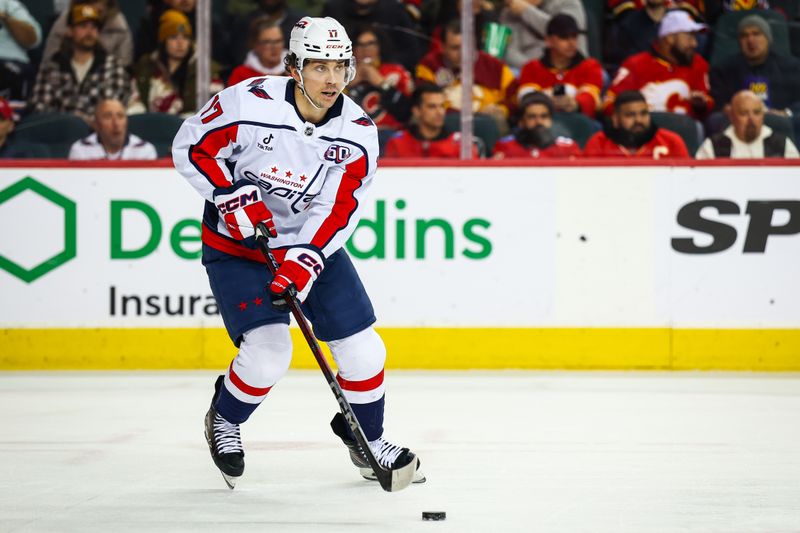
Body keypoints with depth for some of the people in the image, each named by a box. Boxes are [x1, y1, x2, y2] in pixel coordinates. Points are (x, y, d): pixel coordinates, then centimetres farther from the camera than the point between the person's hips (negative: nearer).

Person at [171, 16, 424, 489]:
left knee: (362, 348, 0)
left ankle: (367, 437, 25)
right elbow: (191, 147, -11)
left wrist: (305, 259, -28)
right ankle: (224, 420, 13)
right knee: (268, 350, -18)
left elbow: (340, 208, -15)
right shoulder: (248, 104, -22)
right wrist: (232, 194, -22)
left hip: (313, 243, 4)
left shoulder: (358, 133, -12)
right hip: (236, 244, -4)